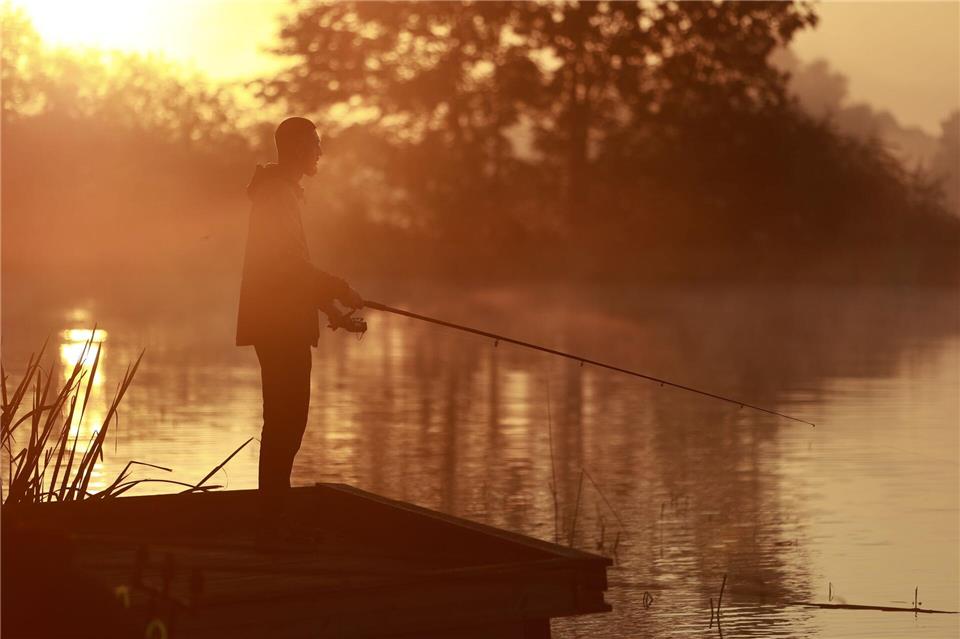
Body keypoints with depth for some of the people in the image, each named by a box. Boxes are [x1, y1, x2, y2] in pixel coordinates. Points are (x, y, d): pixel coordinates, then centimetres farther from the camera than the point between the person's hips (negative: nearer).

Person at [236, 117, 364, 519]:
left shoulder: (282, 191, 21)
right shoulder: (278, 192, -11)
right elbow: (287, 264, -19)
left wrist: (333, 310, 21)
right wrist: (338, 290, -13)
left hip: (283, 323, 10)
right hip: (279, 323, -10)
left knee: (286, 418, 10)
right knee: (286, 419, -10)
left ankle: (274, 512, 12)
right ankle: (274, 514, -10)